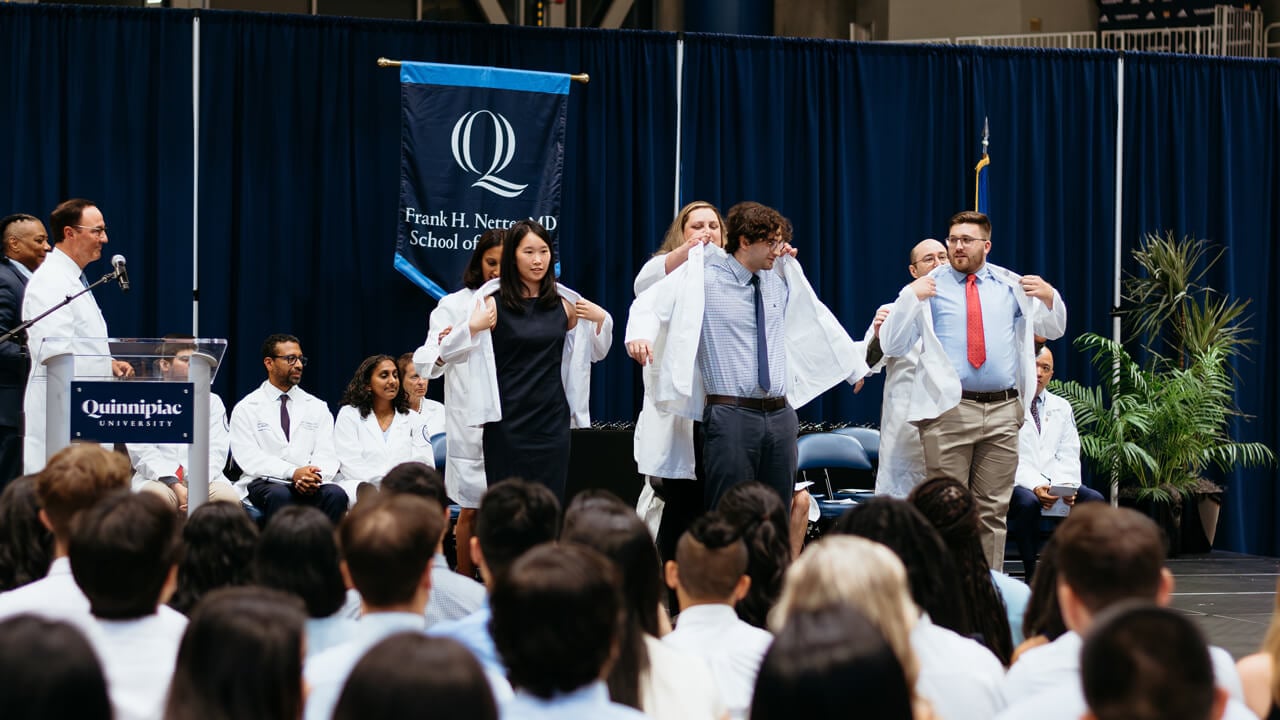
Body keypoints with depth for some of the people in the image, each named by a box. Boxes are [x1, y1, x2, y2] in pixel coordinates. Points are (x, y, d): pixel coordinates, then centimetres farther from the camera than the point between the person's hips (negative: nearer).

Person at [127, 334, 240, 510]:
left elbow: (216, 451, 7)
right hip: (159, 479, -2)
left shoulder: (212, 401, 21)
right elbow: (143, 452, -2)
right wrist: (176, 486, -18)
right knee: (157, 497, -37)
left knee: (229, 498, -31)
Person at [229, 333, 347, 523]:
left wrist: (315, 477, -18)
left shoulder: (317, 407, 17)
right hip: (264, 483, -2)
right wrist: (293, 473, -20)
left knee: (336, 494, -31)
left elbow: (326, 454, 6)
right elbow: (249, 458, -5)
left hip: (310, 485, 2)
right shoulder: (245, 409, 8)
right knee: (279, 495, -37)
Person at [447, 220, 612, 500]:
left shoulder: (564, 303, 7)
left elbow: (597, 353, 20)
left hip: (552, 420, 3)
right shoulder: (493, 301, -3)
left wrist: (601, 319, 2)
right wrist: (474, 327, -20)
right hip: (507, 421, -3)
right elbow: (448, 354, -4)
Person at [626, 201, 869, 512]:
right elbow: (650, 303, -4)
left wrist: (854, 364, 35)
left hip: (780, 415, 6)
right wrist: (639, 335, -25)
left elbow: (816, 322, 28)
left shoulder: (781, 282, 15)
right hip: (731, 414, -6)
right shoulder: (704, 277, -2)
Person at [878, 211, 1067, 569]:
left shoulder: (1011, 286, 13)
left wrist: (1049, 298, 3)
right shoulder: (929, 287, 5)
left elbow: (1053, 330, 24)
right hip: (949, 409, -3)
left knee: (993, 510, 6)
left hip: (1003, 412, 3)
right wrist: (909, 298, -12)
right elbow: (892, 346, 0)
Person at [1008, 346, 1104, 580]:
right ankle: (1032, 577, -28)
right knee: (1028, 503, -38)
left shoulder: (1061, 407, 19)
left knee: (1094, 500, -23)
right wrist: (1034, 486, -23)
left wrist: (1067, 485, -10)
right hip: (1018, 482, -5)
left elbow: (1068, 455, 12)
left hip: (1056, 483, 5)